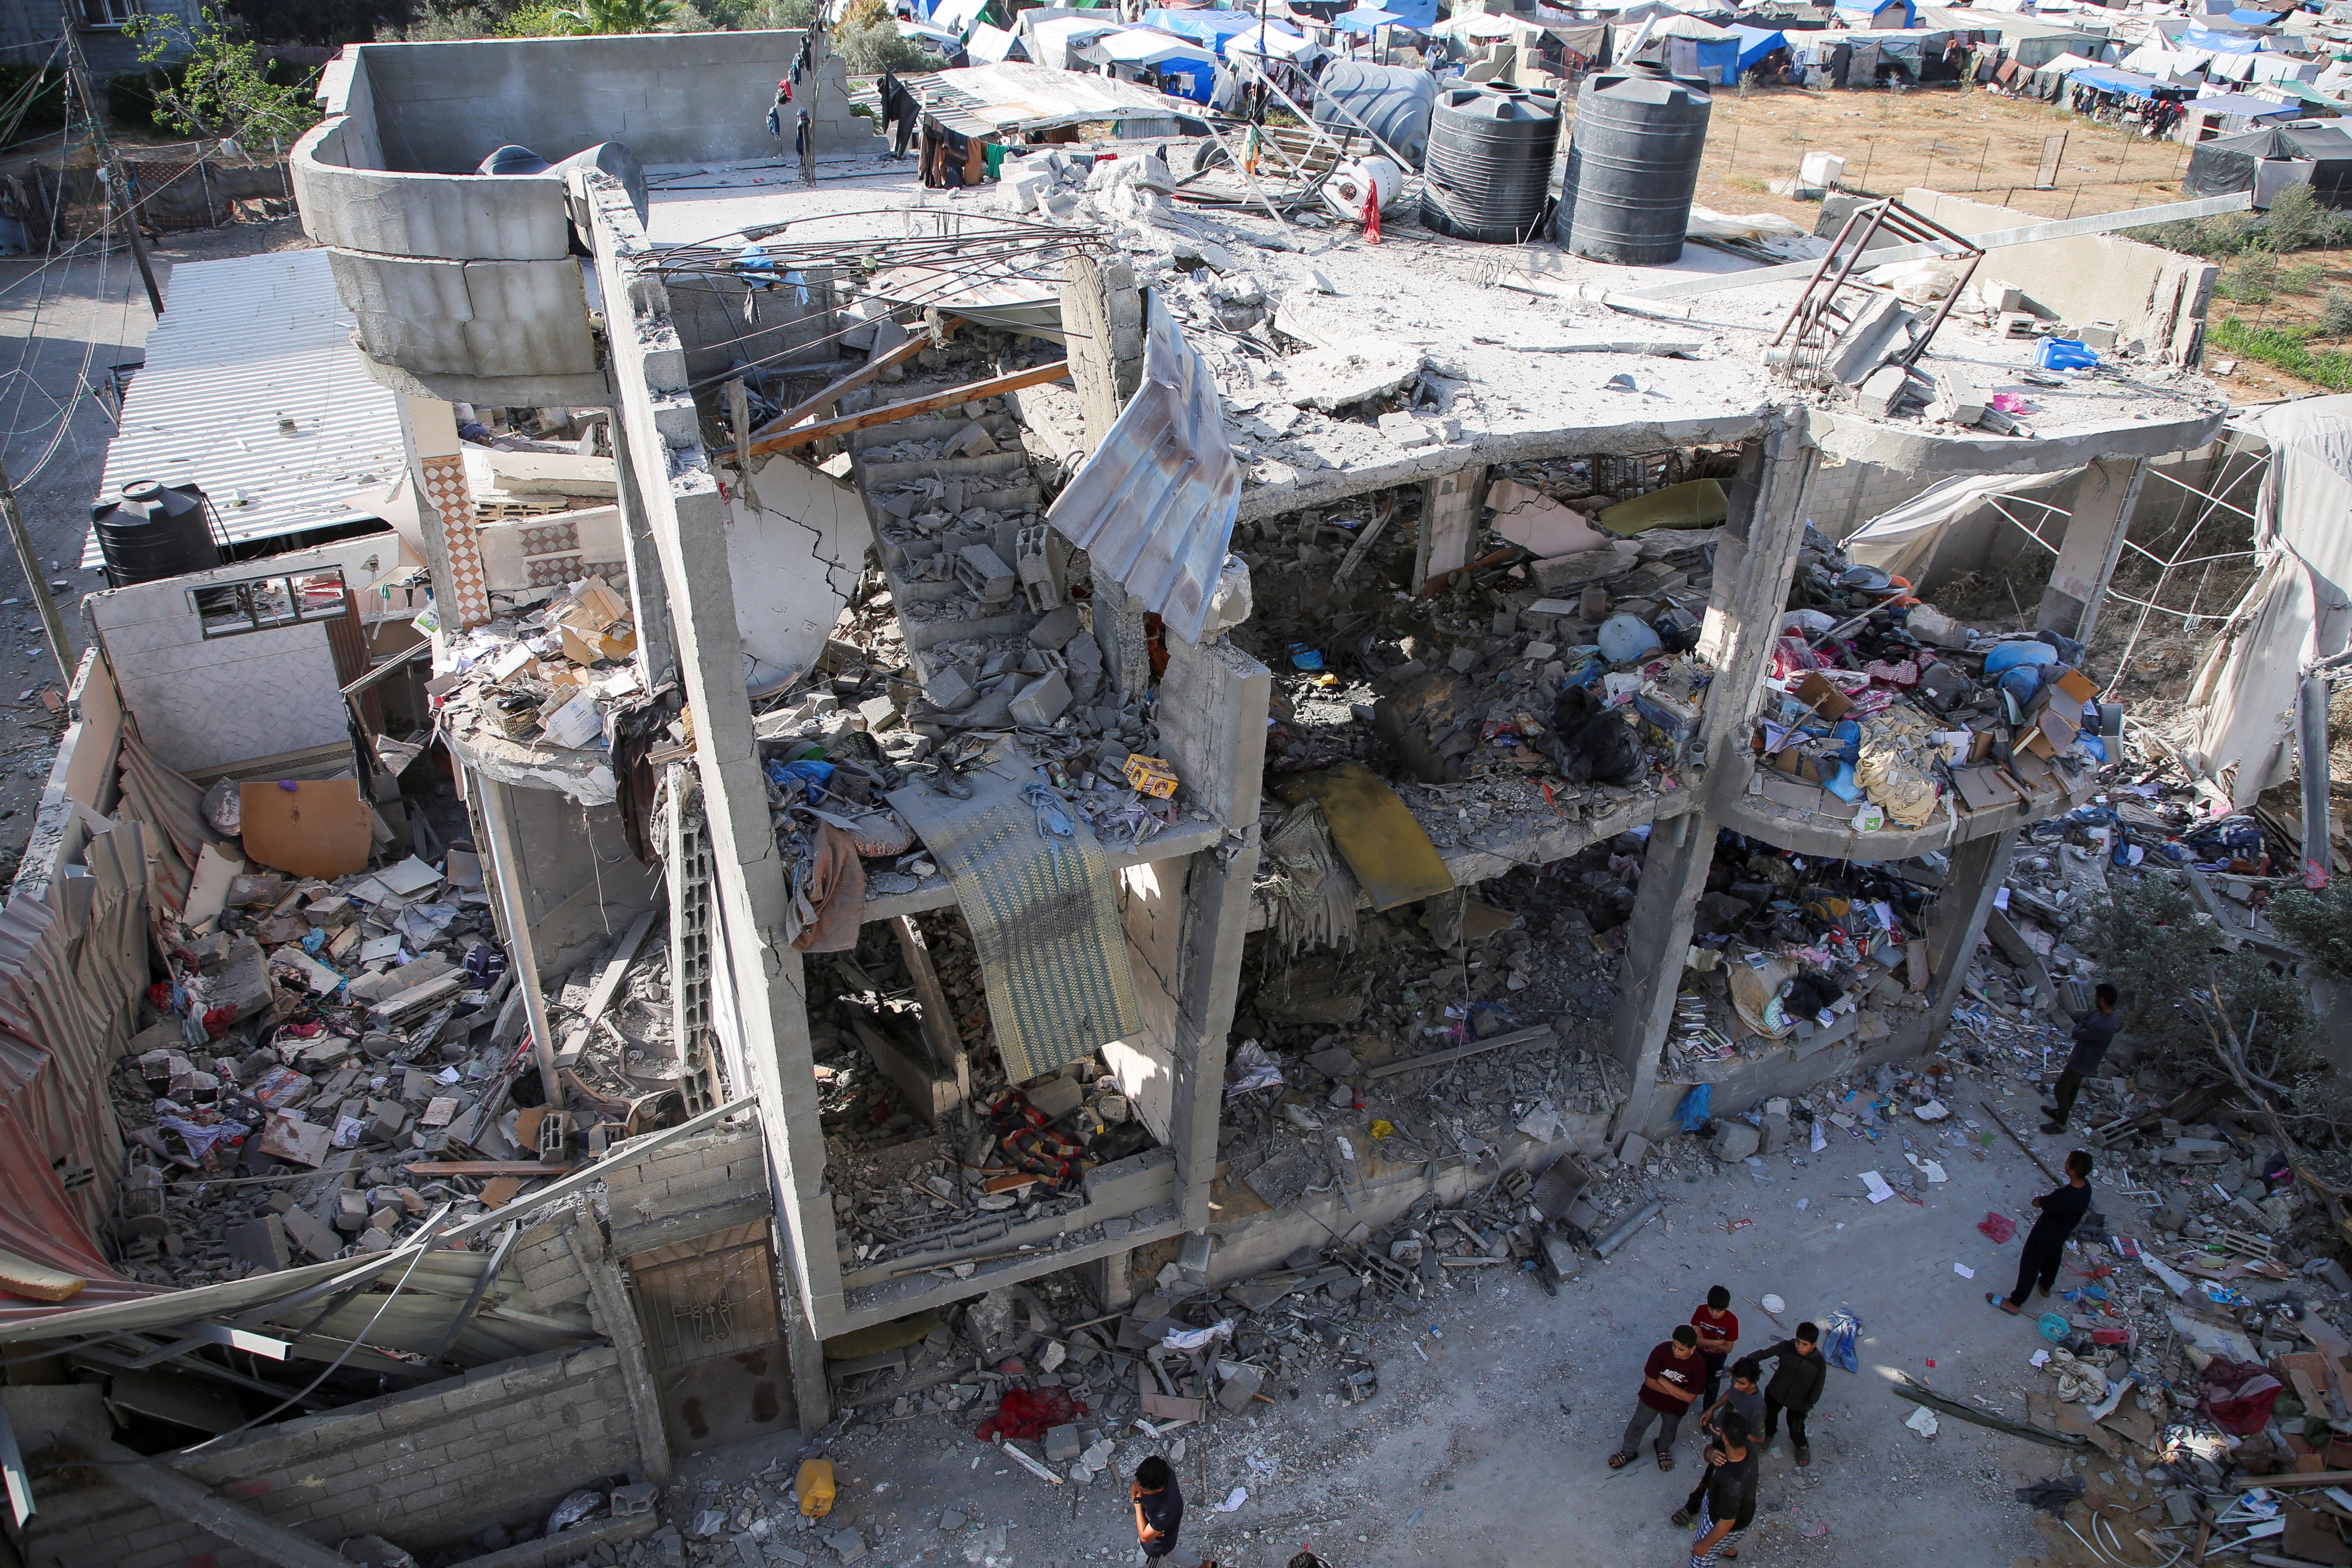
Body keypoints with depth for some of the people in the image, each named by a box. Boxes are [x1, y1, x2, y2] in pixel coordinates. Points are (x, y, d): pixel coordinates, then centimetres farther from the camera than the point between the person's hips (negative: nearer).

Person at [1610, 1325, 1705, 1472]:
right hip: (1651, 1398, -1)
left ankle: (1663, 1449, 60)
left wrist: (1664, 1381, -28)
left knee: (1669, 1430, 28)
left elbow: (1689, 1398, -24)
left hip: (1676, 1406, 1)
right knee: (1637, 1426, 19)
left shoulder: (1699, 1367, -29)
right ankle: (1628, 1453, 46)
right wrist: (1676, 1392, -23)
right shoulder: (1661, 1351, -32)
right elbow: (1650, 1382, -24)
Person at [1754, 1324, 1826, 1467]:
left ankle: (1803, 1447, 52)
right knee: (1770, 1416, 27)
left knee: (1796, 1429, 17)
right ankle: (1769, 1436, 60)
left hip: (1798, 1402, -2)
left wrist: (1809, 1406, -5)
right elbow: (1764, 1353, -21)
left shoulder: (1819, 1364, -27)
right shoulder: (1787, 1347, -27)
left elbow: (1817, 1388, -13)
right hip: (1775, 1393, 2)